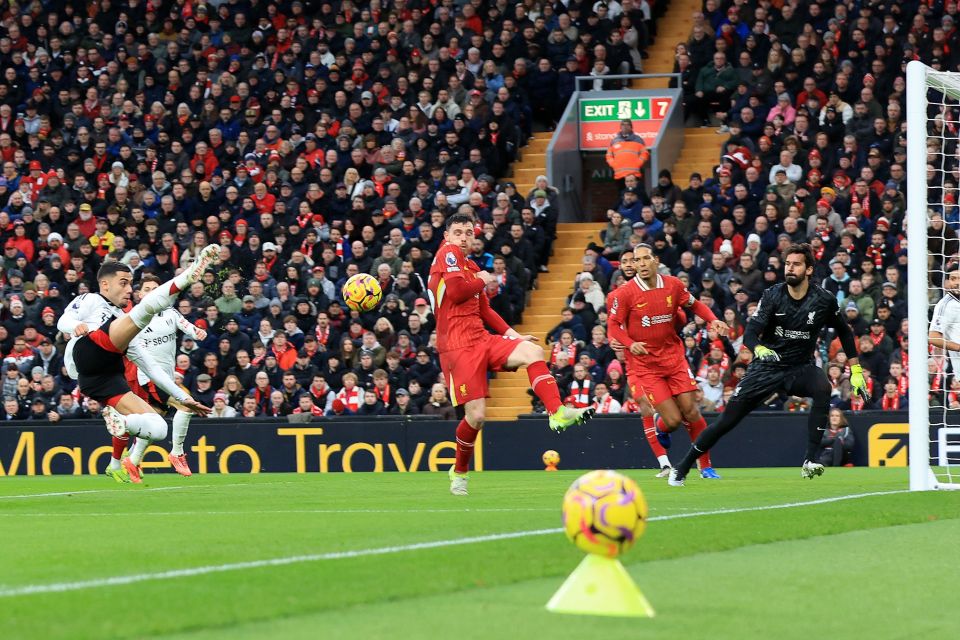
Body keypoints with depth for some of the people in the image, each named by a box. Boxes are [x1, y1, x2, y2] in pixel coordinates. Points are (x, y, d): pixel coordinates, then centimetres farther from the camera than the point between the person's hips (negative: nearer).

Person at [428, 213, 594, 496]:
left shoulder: (472, 267, 20)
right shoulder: (448, 253, -4)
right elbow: (455, 291, -19)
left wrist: (512, 334, 18)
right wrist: (482, 281, -1)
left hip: (482, 340, 7)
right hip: (457, 347, -7)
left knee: (533, 352, -16)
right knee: (476, 416, -10)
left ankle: (557, 413, -25)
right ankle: (459, 471, 14)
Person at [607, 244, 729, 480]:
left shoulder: (673, 285, -1)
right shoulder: (625, 293, -11)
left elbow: (695, 305, 14)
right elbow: (613, 324, -4)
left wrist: (713, 320, -3)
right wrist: (630, 344, -22)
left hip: (674, 357, 3)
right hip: (644, 364, -3)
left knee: (691, 412, -3)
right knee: (673, 420, -9)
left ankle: (705, 466, 13)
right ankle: (659, 426, 30)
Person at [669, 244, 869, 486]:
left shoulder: (824, 300, -8)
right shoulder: (772, 296, -10)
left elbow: (844, 332, 9)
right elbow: (750, 333, -18)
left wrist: (856, 371, 6)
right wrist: (759, 349, -42)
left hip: (801, 367, 0)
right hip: (767, 365, 0)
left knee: (823, 388, -34)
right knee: (729, 418, -6)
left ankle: (810, 461, -31)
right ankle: (682, 468, 8)